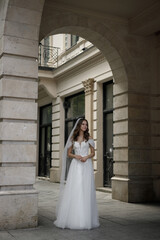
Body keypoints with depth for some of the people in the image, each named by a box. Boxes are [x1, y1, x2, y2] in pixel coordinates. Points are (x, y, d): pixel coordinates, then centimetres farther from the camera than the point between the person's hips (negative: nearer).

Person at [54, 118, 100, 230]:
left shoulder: (89, 138, 8)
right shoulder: (73, 138, 10)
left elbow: (93, 153, 10)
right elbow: (69, 153, 12)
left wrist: (86, 157, -10)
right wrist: (76, 156, -8)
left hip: (86, 165, -1)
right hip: (76, 165, 1)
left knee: (85, 190, -3)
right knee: (73, 190, -4)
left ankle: (86, 219, 4)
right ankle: (72, 218, 3)